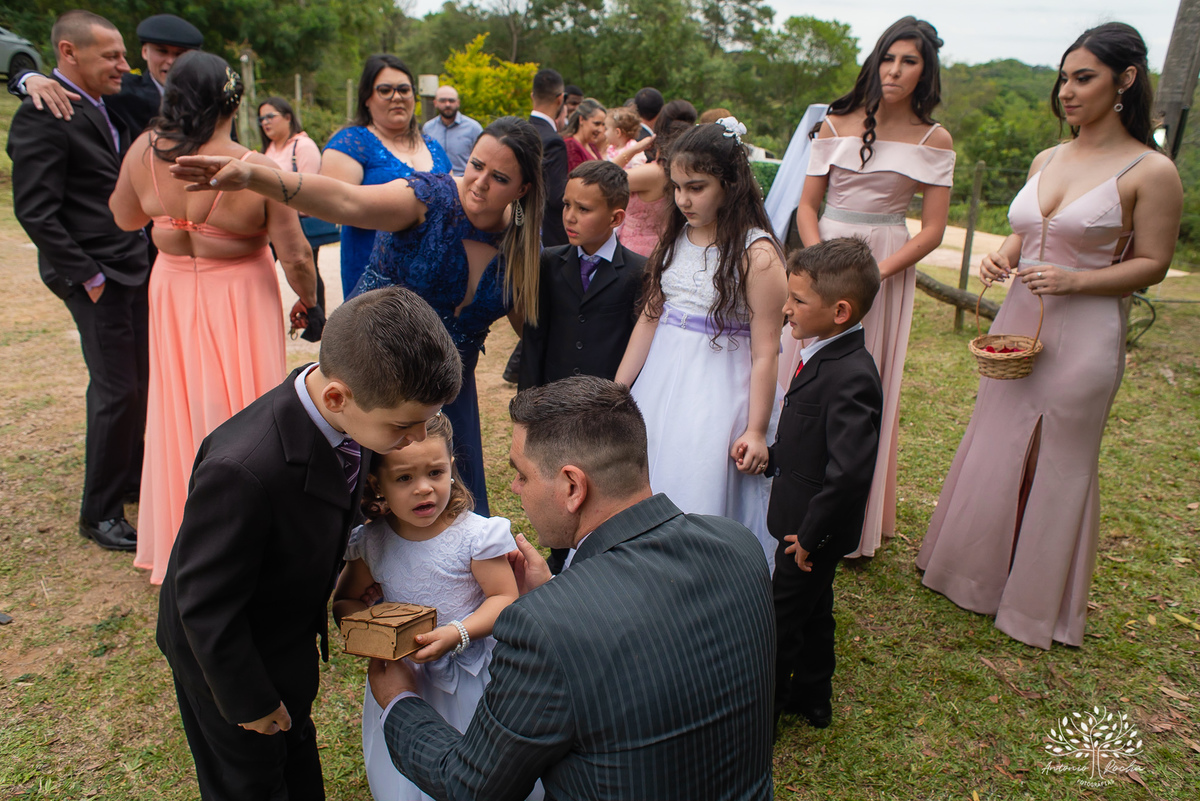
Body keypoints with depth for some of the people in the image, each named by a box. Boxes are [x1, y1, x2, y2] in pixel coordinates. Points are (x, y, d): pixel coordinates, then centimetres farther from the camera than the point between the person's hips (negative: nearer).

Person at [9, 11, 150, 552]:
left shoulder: (107, 109, 13)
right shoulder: (43, 116, -13)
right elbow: (35, 212, -17)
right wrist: (87, 277, -16)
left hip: (135, 269, 9)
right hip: (98, 278, -8)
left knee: (141, 381, 15)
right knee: (116, 391, -4)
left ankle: (131, 477, 32)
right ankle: (99, 513, 10)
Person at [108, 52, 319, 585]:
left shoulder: (145, 152, -10)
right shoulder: (257, 170, -22)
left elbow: (125, 219, 8)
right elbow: (295, 257, -17)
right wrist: (309, 300, 2)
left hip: (172, 293, 4)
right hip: (239, 300, -4)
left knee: (180, 413, 18)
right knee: (241, 419, 8)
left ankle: (180, 543, 35)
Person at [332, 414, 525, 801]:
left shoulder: (475, 534, -17)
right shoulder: (370, 543, -6)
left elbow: (504, 597, -12)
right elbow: (346, 599, 7)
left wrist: (457, 633, -27)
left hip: (467, 679, -3)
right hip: (400, 677, 3)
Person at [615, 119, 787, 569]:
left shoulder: (757, 255, -15)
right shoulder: (675, 238, 4)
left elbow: (765, 352, -13)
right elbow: (649, 318, 9)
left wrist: (756, 431, -12)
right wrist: (617, 390, 10)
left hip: (717, 393, -6)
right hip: (660, 381, 6)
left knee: (701, 495, 2)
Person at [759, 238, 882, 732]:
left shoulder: (850, 377, -29)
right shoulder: (827, 357, 2)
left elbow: (850, 471, -35)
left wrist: (809, 534, -26)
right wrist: (771, 457, 5)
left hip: (814, 528, -10)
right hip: (806, 520, 10)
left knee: (781, 621, 8)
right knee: (813, 612, 24)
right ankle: (812, 701, 44)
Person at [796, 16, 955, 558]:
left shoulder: (934, 140, 2)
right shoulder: (836, 124, 6)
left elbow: (932, 230, -2)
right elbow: (807, 206, 5)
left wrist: (874, 273, -16)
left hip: (888, 267, -1)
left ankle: (857, 523, 16)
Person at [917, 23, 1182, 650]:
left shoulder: (1151, 172, -8)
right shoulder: (1046, 160, 9)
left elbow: (1152, 264, -7)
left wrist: (1074, 280, -20)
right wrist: (1001, 258, -2)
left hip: (1085, 336, -6)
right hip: (1015, 322, 6)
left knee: (1059, 464, 5)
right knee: (994, 450, 15)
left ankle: (1038, 602, 25)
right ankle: (977, 573, 36)